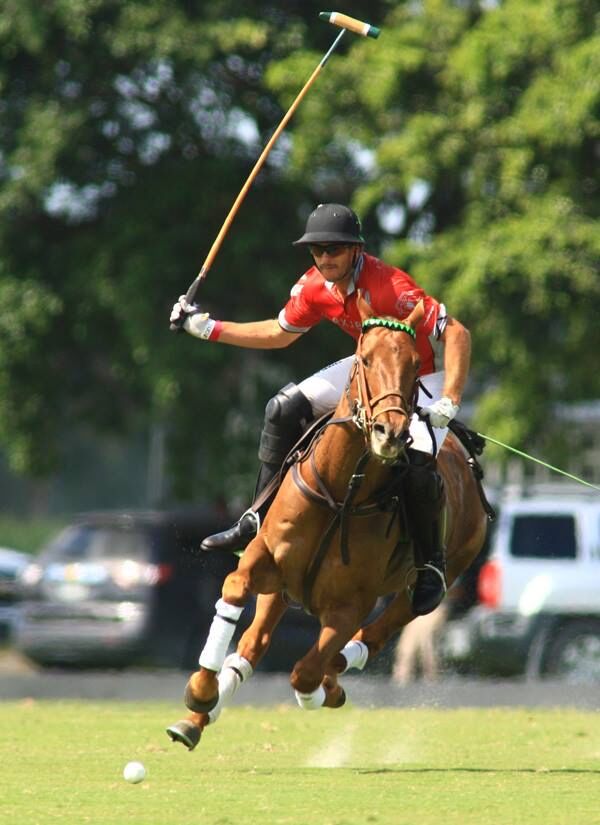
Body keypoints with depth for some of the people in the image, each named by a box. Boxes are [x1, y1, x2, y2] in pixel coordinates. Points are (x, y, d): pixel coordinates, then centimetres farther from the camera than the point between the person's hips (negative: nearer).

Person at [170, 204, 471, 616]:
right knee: (285, 409, -5)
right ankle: (260, 520, 5)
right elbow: (279, 333, 8)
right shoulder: (315, 287, -11)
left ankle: (431, 566, -7)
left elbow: (457, 334, -34)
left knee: (418, 462, -30)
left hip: (425, 376, -7)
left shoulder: (389, 287, -34)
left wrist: (449, 403, -41)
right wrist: (207, 327, 3)